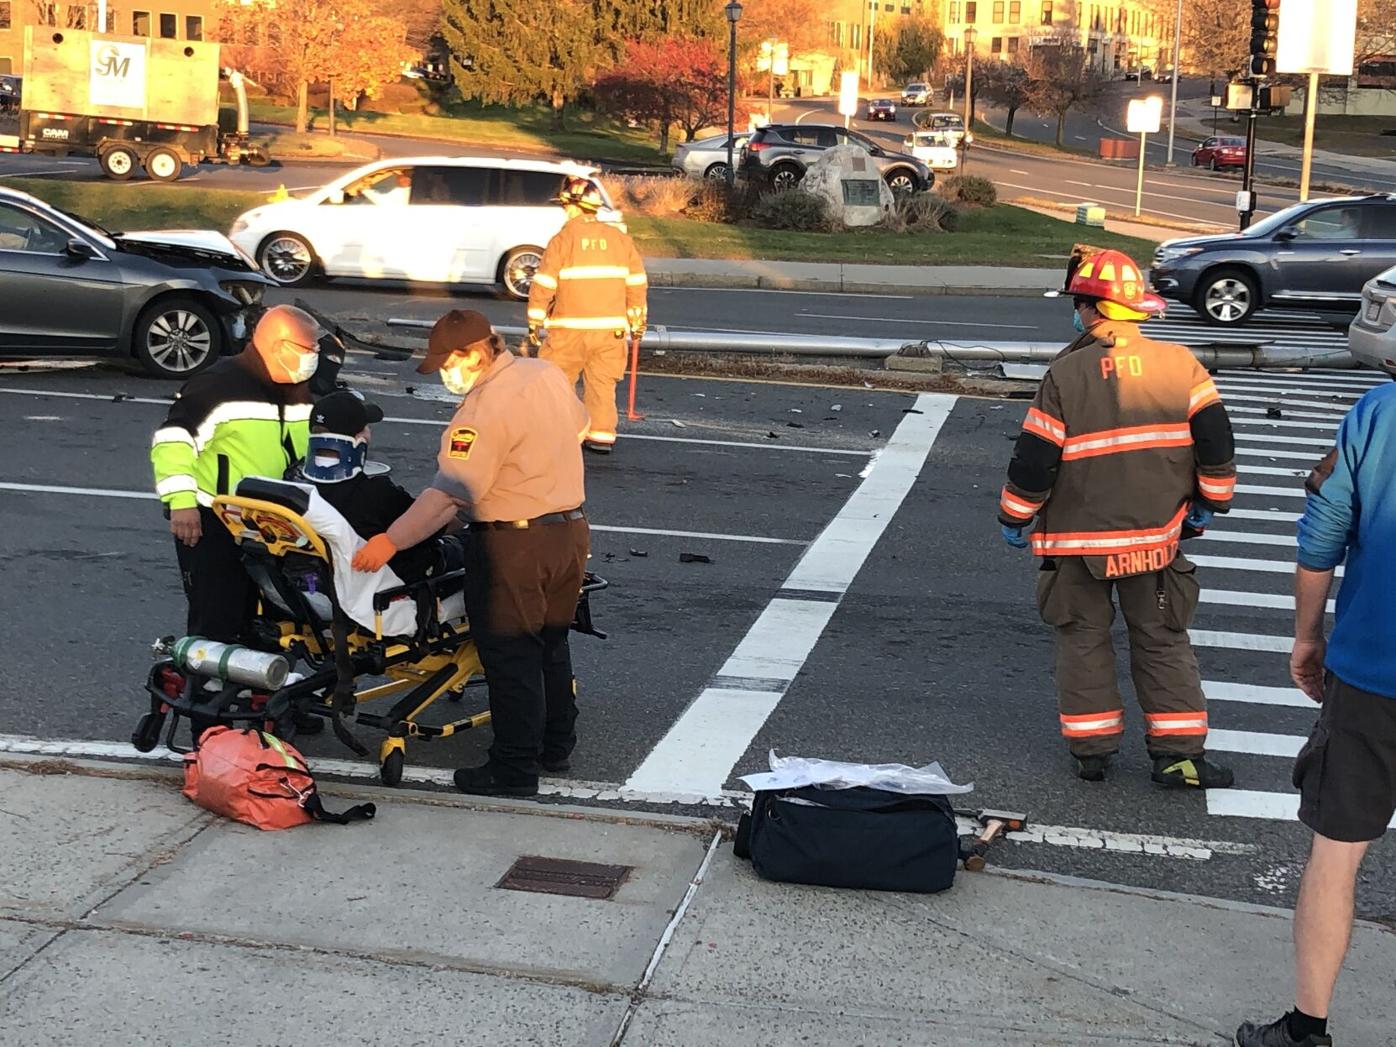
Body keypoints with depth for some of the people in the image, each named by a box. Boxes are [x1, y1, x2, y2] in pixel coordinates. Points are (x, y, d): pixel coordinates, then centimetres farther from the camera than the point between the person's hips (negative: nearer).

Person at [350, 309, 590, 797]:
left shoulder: (485, 409, -21)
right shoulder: (548, 375, 4)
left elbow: (448, 492, -28)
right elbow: (577, 428, 22)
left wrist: (391, 540, -30)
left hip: (513, 543, -9)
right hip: (571, 529, 9)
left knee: (508, 656, 2)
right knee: (551, 644, 21)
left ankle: (514, 769, 8)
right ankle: (555, 746, 32)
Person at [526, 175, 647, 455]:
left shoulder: (562, 239, -6)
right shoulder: (620, 238, 6)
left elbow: (544, 284, -6)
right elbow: (636, 282, 9)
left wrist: (534, 322, 1)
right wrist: (637, 321, 18)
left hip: (570, 328, -3)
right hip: (611, 327, 3)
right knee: (602, 383, 10)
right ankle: (602, 434, 7)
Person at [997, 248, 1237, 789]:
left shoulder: (1067, 374, -12)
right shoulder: (1179, 364, -5)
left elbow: (1034, 457, -10)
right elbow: (1215, 436, -3)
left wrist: (1014, 518, 5)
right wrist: (1209, 502, 11)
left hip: (1077, 540, -2)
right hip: (1156, 535, 2)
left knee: (1083, 639, 12)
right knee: (1162, 641, 13)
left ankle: (1091, 749, 17)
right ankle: (1178, 752, 13)